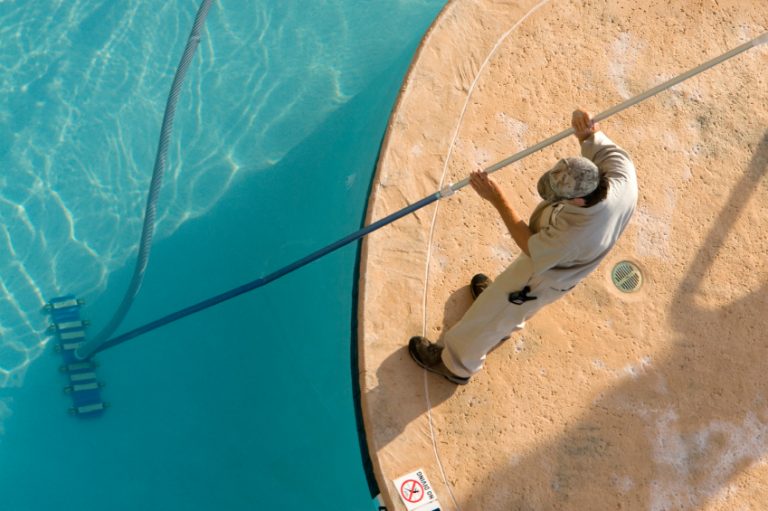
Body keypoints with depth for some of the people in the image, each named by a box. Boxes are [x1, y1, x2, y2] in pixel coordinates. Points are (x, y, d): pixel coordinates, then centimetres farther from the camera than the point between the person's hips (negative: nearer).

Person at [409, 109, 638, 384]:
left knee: (490, 314, 17)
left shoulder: (574, 233, -48)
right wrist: (588, 132, -35)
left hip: (543, 276, -7)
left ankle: (455, 363, 45)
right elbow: (601, 145, -11)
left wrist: (497, 199, -28)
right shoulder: (623, 176, -33)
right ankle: (505, 324, 70)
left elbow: (532, 248, -28)